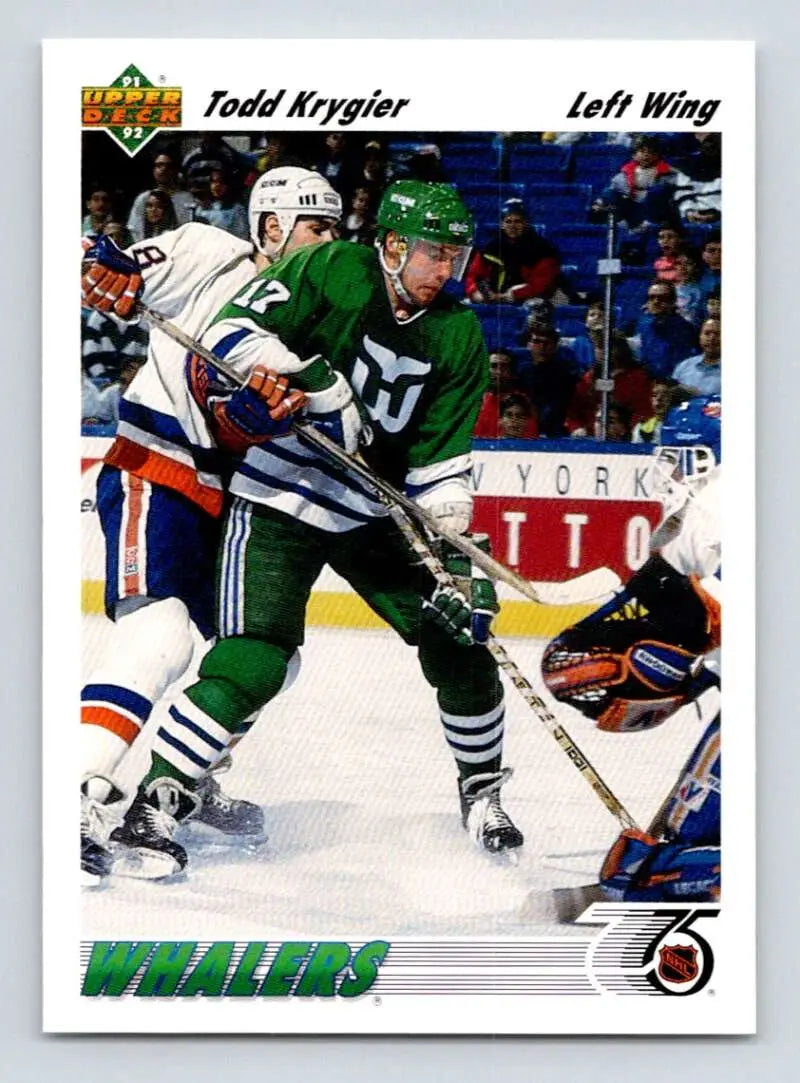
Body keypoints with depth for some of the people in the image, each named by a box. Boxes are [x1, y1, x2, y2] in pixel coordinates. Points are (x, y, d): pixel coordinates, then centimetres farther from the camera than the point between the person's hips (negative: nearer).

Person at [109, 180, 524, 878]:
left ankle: (482, 791, 24)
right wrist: (314, 382, -26)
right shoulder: (331, 272, -11)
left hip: (372, 512, 5)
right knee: (255, 660, -19)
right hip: (278, 498, -5)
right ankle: (157, 801, -8)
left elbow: (442, 462, 0)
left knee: (458, 635, 2)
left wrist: (454, 557, -10)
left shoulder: (458, 336, 1)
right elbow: (229, 332, -17)